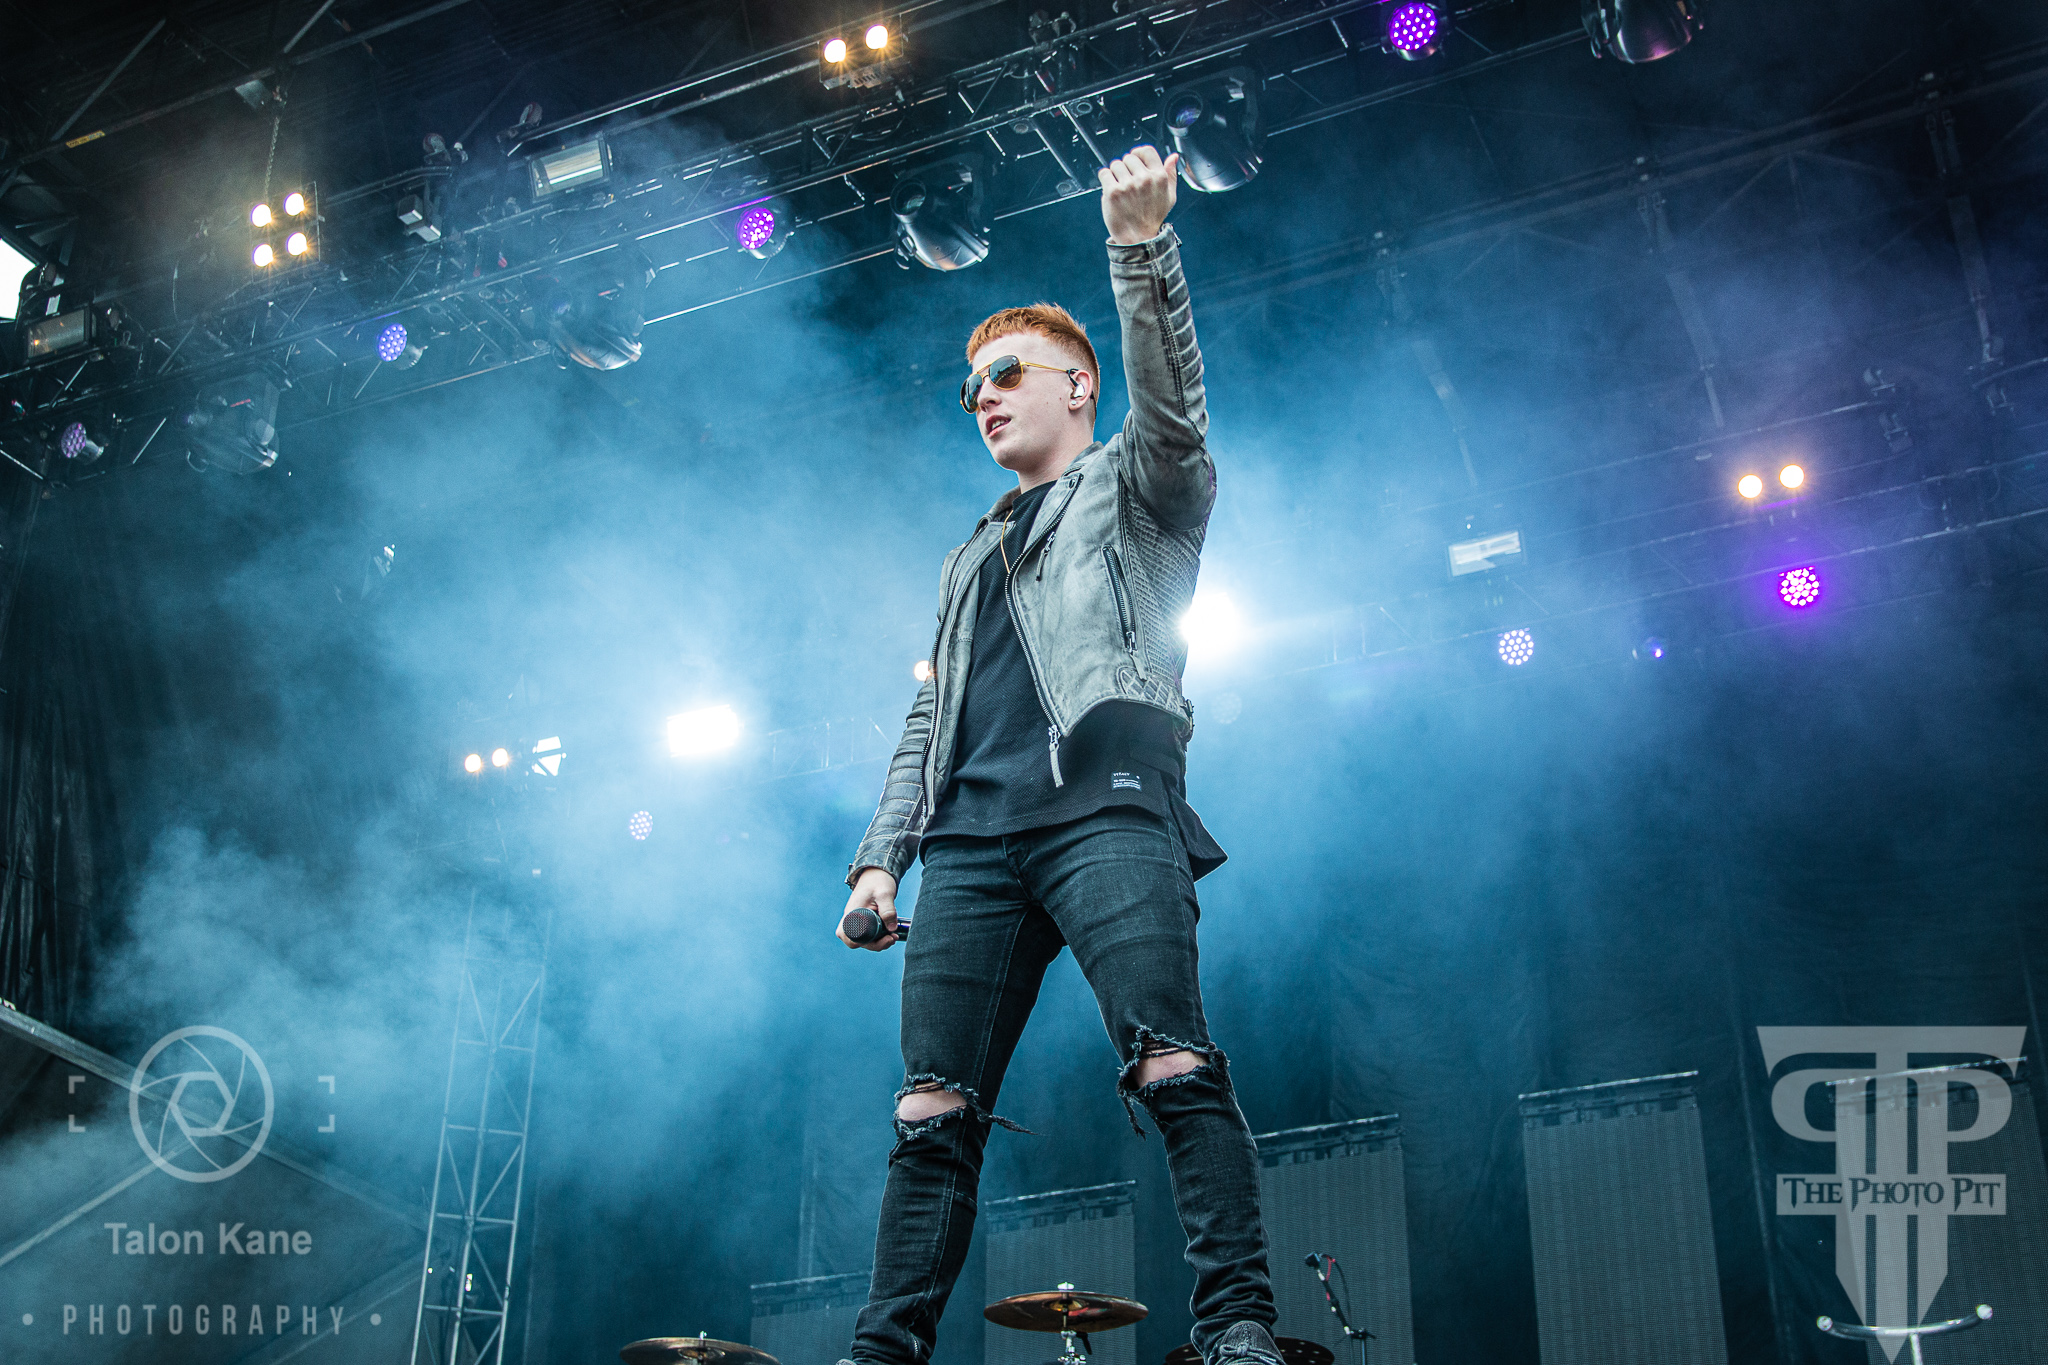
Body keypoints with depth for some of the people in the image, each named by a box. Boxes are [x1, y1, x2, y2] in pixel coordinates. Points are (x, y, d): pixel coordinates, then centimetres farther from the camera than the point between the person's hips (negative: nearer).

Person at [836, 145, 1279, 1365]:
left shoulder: (1132, 486, 19)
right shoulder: (971, 561, 34)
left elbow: (1174, 404, -4)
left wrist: (1141, 246, -17)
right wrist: (882, 854, 16)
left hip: (1102, 805, -5)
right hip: (971, 834, 6)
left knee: (1172, 1067, -20)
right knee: (934, 1112, -3)